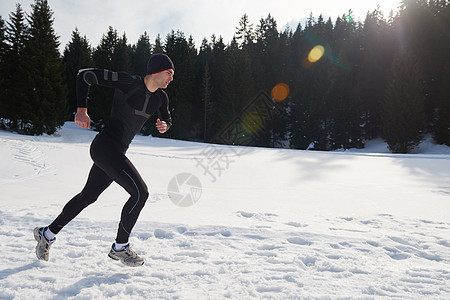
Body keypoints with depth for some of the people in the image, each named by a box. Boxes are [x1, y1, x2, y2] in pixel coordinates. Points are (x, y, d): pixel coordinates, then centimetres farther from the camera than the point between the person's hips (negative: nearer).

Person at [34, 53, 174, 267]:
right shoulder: (127, 82, -16)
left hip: (117, 152, 8)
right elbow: (84, 75, -10)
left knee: (89, 196, 19)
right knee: (140, 192, -13)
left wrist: (164, 126, -4)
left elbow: (166, 119, 21)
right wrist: (81, 110, -15)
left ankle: (48, 234, 38)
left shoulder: (161, 97, 4)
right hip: (104, 146, -8)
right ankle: (120, 247, 6)